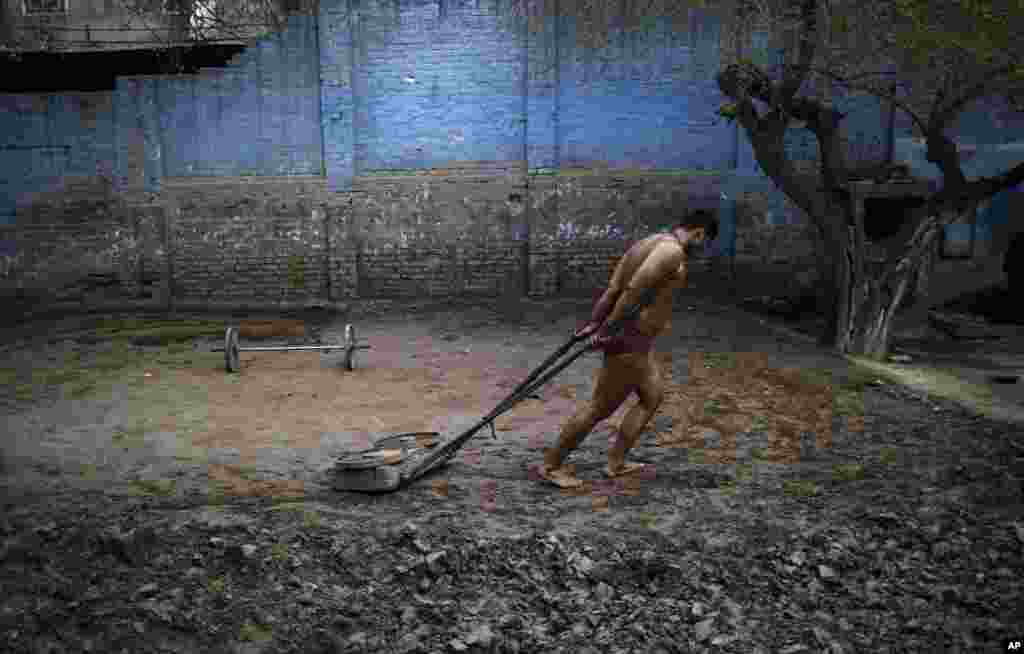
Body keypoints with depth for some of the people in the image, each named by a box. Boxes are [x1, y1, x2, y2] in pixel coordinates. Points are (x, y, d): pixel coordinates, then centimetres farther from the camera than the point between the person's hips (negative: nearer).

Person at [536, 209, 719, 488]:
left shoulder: (647, 243, 14)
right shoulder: (672, 250, -16)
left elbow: (612, 289, 6)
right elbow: (633, 289, -26)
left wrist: (593, 324, 1)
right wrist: (609, 328, -23)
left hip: (634, 338, 10)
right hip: (628, 341, -10)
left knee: (653, 396, 19)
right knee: (601, 407, 0)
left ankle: (616, 462, 24)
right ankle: (550, 465, 10)